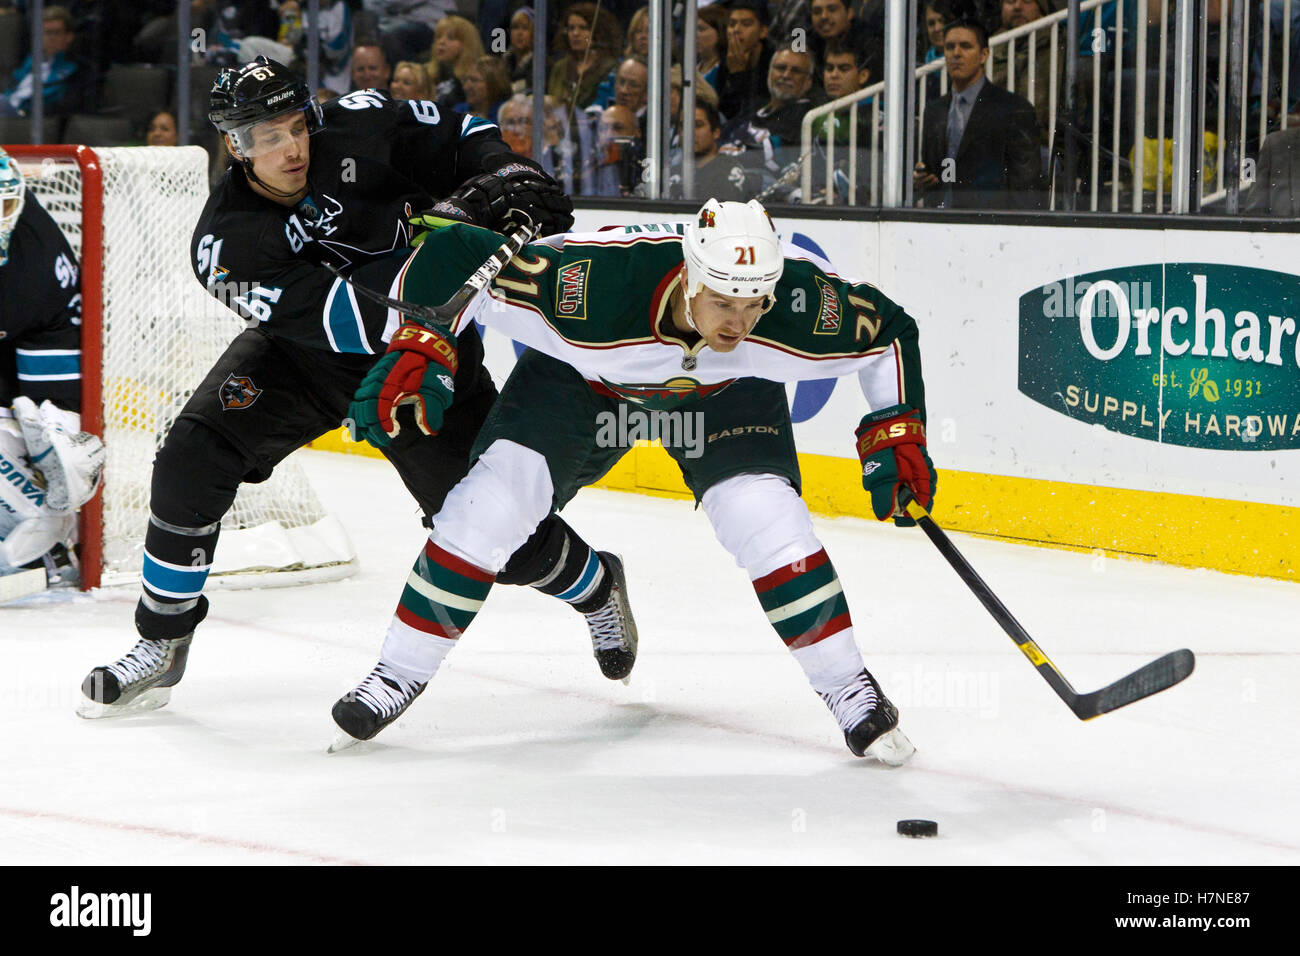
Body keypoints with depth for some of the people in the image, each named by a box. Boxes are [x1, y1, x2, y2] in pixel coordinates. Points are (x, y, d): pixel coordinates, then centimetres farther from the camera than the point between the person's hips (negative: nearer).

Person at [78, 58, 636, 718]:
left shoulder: (356, 130, -22)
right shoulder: (225, 244, -25)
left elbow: (458, 141, -5)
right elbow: (341, 318, -35)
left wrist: (508, 177, -26)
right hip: (300, 353, 0)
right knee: (193, 456, -19)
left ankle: (595, 585, 29)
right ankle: (162, 645, -3)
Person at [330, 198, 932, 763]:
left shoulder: (800, 301, -36)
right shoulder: (586, 284, -43)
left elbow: (889, 329, -15)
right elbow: (454, 256, -34)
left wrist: (897, 430, -19)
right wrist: (417, 349, -37)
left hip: (725, 392, 1)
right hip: (582, 375, -1)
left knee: (765, 518, -21)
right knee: (492, 500, -15)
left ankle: (851, 693, -4)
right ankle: (399, 674, 2)